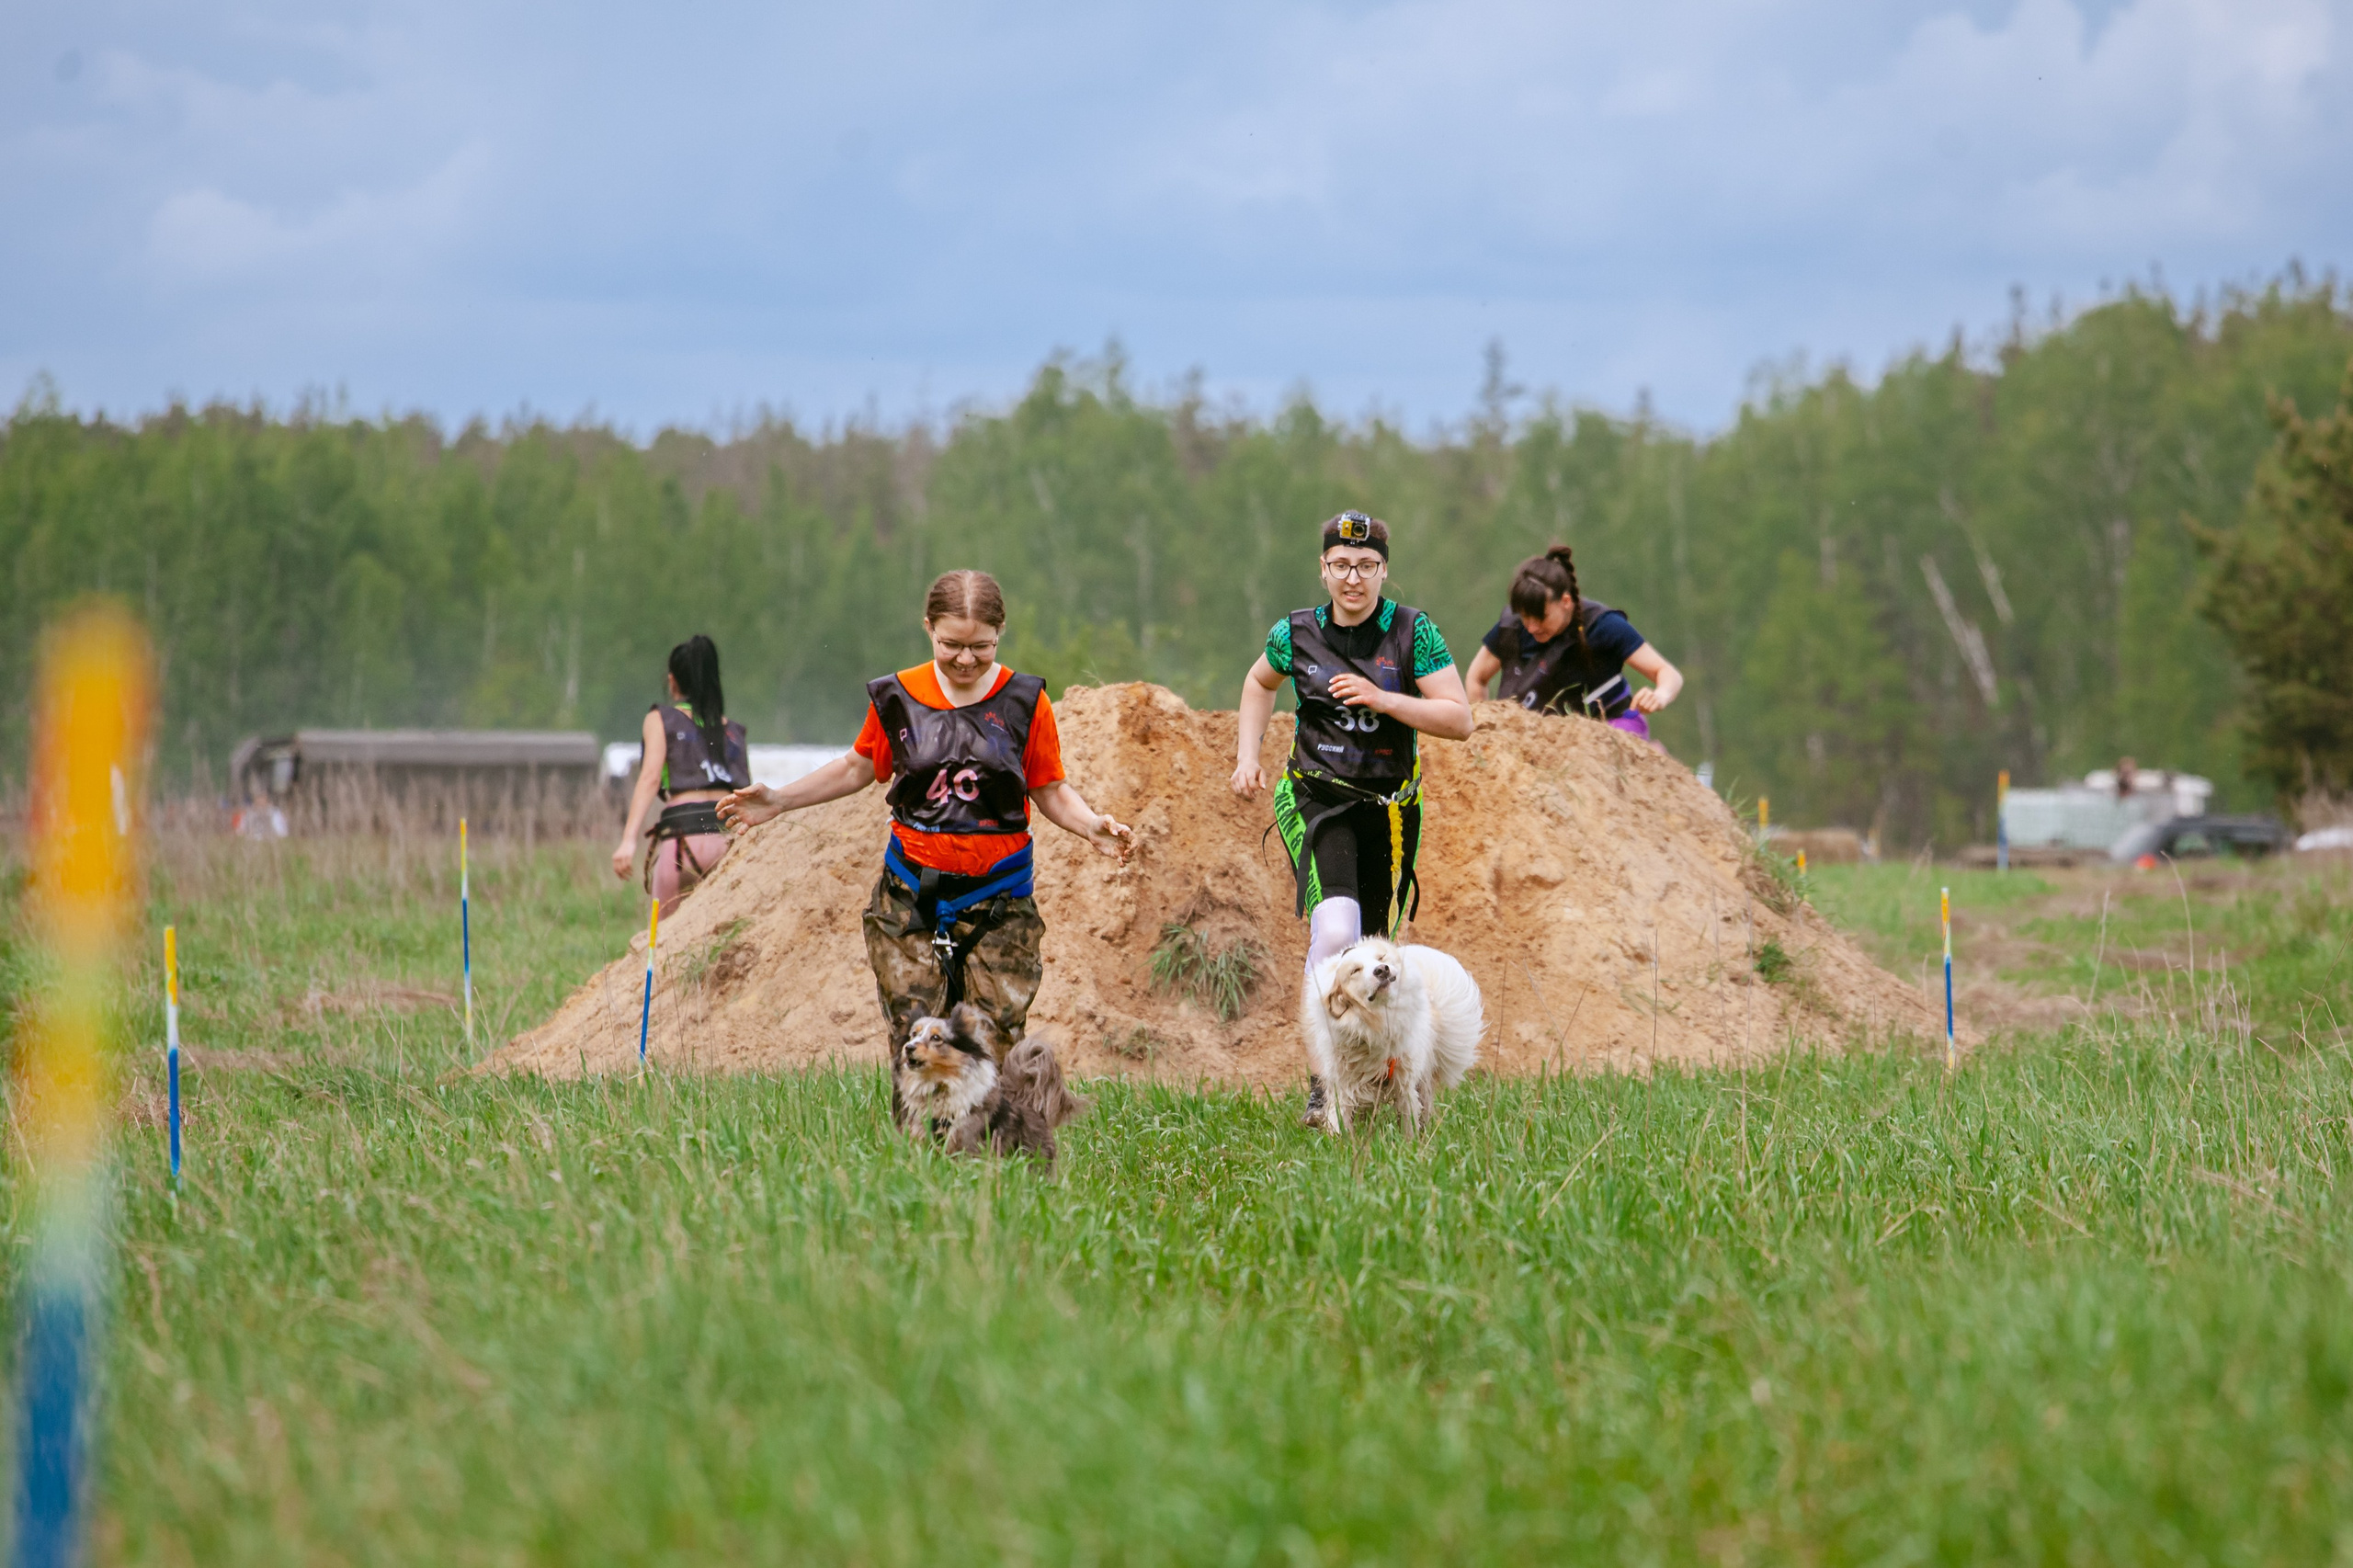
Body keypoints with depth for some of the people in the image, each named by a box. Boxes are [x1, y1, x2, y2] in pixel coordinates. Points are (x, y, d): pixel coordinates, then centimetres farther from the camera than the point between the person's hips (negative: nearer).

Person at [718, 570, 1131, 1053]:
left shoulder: (1024, 702, 0)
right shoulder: (898, 697, 3)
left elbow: (1050, 791, 5)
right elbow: (858, 768, 18)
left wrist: (1093, 827, -15)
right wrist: (778, 801, 13)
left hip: (998, 900, -1)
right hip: (910, 898, 1)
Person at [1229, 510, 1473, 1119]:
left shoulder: (1414, 633, -6)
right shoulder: (1297, 633, -1)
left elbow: (1459, 720, -10)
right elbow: (1259, 683, 22)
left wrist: (1381, 700, -21)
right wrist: (1248, 756, 10)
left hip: (1388, 810, 1)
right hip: (1318, 800, -1)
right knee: (1336, 930, -23)